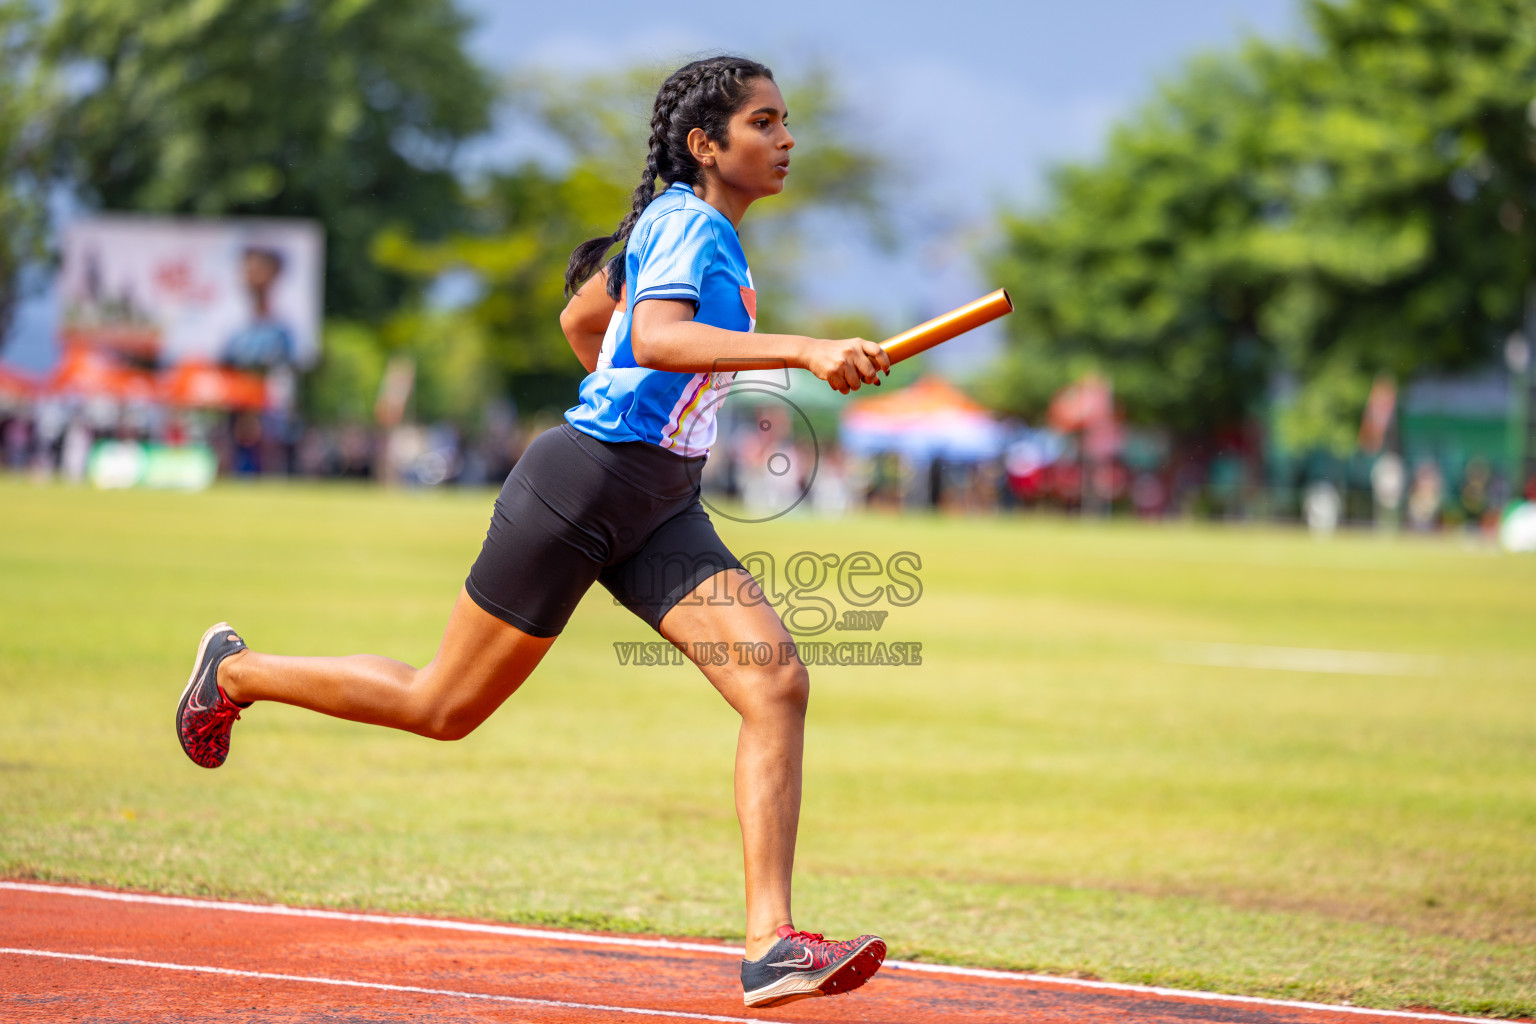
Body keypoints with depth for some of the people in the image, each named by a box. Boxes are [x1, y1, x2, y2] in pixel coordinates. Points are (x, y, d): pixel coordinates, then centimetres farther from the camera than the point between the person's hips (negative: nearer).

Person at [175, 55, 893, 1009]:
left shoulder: (711, 232, 14)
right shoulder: (684, 222, -14)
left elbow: (582, 317, 28)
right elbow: (654, 338, -35)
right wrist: (800, 348, -43)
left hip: (658, 509, 9)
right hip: (580, 488, -9)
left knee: (779, 685, -11)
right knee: (444, 707, 5)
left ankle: (772, 946, -14)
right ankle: (236, 671, 29)